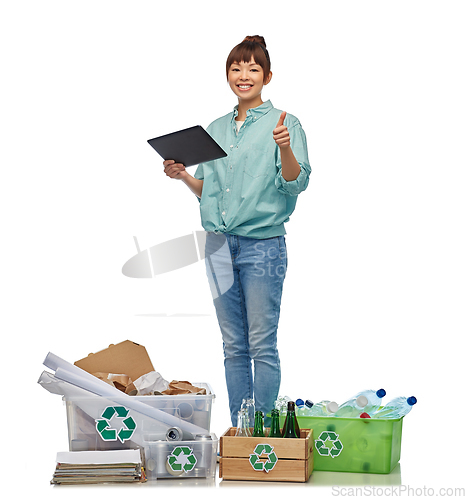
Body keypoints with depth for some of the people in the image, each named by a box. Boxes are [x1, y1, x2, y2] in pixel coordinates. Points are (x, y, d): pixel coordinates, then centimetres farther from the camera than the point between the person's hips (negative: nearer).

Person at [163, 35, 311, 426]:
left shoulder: (283, 123, -3)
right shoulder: (215, 129, 14)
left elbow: (296, 183, -12)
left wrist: (285, 148, -29)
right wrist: (182, 176, 2)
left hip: (263, 244, -5)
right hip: (219, 244, 6)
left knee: (262, 346, -2)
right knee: (234, 346, 11)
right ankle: (237, 428, 20)